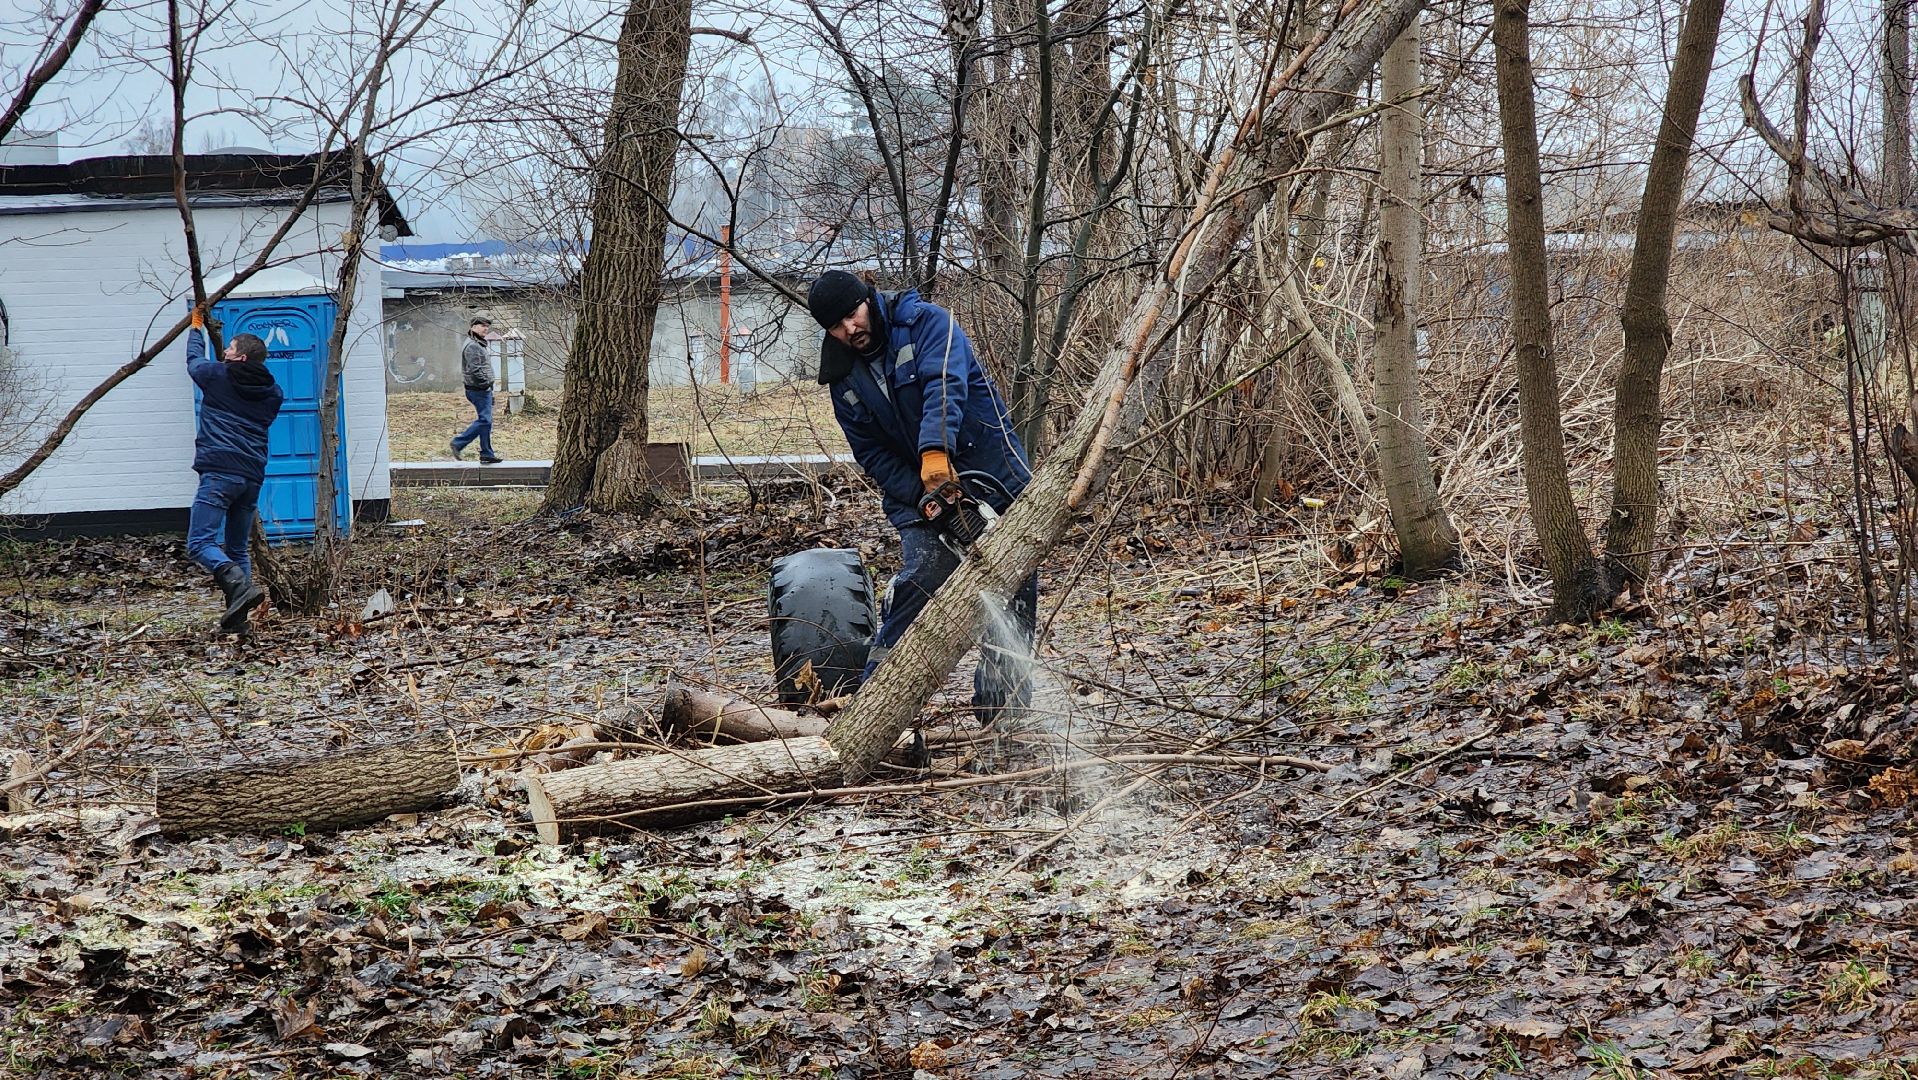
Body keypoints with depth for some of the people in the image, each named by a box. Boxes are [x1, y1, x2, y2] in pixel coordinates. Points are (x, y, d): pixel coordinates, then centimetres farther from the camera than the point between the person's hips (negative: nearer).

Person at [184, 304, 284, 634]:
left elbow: (195, 360, 23)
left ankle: (241, 586, -31)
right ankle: (236, 618, 4)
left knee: (200, 542, -9)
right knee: (237, 549, 13)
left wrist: (196, 328, 43)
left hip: (219, 472, -6)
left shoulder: (218, 376, 3)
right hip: (253, 476, 6)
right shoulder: (272, 392, 16)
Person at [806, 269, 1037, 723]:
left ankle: (1001, 711, 15)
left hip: (996, 482, -2)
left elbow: (945, 384, -29)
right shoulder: (844, 379, 3)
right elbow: (870, 452, 3)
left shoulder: (927, 322, -11)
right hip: (919, 497, 2)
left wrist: (936, 449, -47)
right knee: (919, 581, -19)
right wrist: (921, 495, -15)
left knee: (1016, 598, 1)